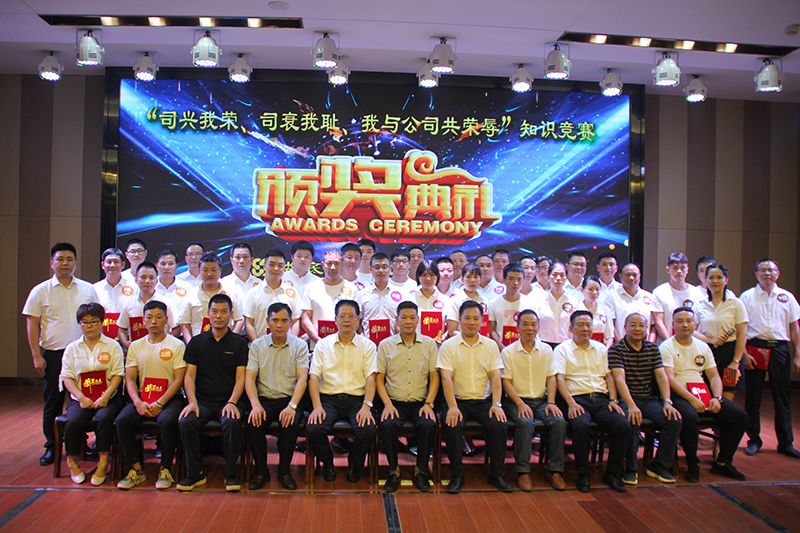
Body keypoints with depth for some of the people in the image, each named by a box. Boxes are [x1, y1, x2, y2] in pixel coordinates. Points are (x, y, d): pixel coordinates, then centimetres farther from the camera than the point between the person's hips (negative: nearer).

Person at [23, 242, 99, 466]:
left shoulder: (88, 289, 7)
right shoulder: (40, 291, 2)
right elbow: (32, 324, 1)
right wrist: (37, 356, -5)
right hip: (52, 354, -1)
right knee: (53, 401, 6)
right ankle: (51, 447, 20)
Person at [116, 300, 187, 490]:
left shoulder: (177, 345, 2)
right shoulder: (135, 346, 14)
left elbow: (178, 379, -4)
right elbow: (130, 379, 8)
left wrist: (159, 403, -15)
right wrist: (138, 403, -10)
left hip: (170, 398, -3)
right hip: (142, 398, 4)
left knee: (167, 421, -33)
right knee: (122, 420, -24)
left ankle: (166, 469, -13)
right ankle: (136, 469, -8)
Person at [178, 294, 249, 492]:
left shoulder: (239, 343, 7)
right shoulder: (196, 342, 13)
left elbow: (240, 378, 1)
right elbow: (189, 376, 8)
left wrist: (231, 403, -15)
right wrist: (192, 401, -9)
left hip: (228, 400, -2)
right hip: (202, 400, 2)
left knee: (232, 422, -32)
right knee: (186, 422, -27)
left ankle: (231, 473, -11)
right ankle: (195, 473, -8)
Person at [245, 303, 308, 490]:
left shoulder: (299, 345, 4)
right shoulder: (257, 345, 9)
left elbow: (302, 378, -6)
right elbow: (249, 378, 0)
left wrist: (292, 406, -22)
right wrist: (255, 405, -17)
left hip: (289, 399, -1)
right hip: (264, 399, 1)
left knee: (291, 424, -30)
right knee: (253, 423, -28)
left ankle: (284, 471, -5)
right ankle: (261, 471, -4)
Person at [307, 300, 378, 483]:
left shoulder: (367, 346, 9)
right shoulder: (323, 344, 11)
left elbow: (371, 378, -1)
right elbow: (314, 376, 3)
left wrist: (366, 406, -17)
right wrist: (317, 406, -12)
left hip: (357, 399, 0)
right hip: (328, 398, 1)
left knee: (368, 430, -28)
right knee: (314, 429, -27)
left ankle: (355, 464, 6)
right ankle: (327, 462, 8)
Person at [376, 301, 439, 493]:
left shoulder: (429, 344, 9)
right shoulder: (386, 345, 7)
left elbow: (434, 377, 7)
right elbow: (379, 379, 5)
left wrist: (428, 403, -7)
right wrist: (387, 404, -9)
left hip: (420, 403, 1)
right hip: (394, 402, 0)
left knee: (429, 424, -29)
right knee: (388, 425, -30)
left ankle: (420, 470, -6)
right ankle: (394, 470, -7)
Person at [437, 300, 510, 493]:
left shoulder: (491, 346, 10)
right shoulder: (448, 346, 2)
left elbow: (495, 376, 2)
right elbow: (446, 378, -8)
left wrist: (496, 404, -14)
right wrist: (452, 407, -21)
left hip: (483, 401, 2)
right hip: (458, 400, -2)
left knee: (498, 424, -24)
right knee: (452, 425, -29)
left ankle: (497, 474, -5)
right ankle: (456, 475, -11)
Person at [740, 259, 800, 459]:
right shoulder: (747, 296, 4)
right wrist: (744, 353, -7)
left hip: (780, 348, 2)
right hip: (755, 347, -1)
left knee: (782, 396, 5)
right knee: (753, 395, 3)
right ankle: (754, 440, 15)